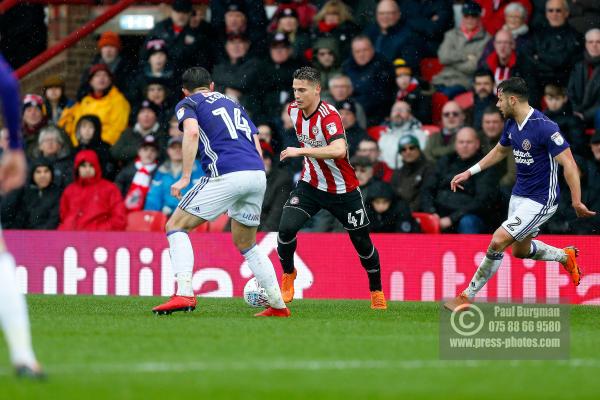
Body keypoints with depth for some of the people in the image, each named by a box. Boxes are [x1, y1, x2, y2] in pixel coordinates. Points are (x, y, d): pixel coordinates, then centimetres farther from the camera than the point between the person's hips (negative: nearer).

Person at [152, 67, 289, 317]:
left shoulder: (187, 104, 12)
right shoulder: (233, 104, 31)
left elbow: (192, 131, -11)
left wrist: (185, 177, -12)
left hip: (226, 174, -6)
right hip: (257, 174, 6)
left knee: (176, 226, 4)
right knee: (245, 244, 24)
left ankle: (184, 294, -14)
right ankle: (278, 305, 21)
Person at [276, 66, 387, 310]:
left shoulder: (329, 115, -27)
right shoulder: (293, 110, -5)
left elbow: (338, 150, -45)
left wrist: (301, 151, -42)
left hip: (342, 190, -4)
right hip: (310, 184, 4)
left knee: (362, 241, 8)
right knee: (286, 228, -17)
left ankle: (376, 291, 31)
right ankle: (288, 275, 9)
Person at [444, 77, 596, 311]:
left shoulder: (544, 127, -24)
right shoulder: (512, 124, 2)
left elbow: (569, 164, -26)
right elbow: (500, 151, 22)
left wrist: (576, 202, -31)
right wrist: (469, 172, 20)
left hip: (541, 200, -9)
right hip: (519, 195, 9)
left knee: (499, 240, -17)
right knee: (520, 250, 21)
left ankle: (468, 296, -6)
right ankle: (566, 256, 45)